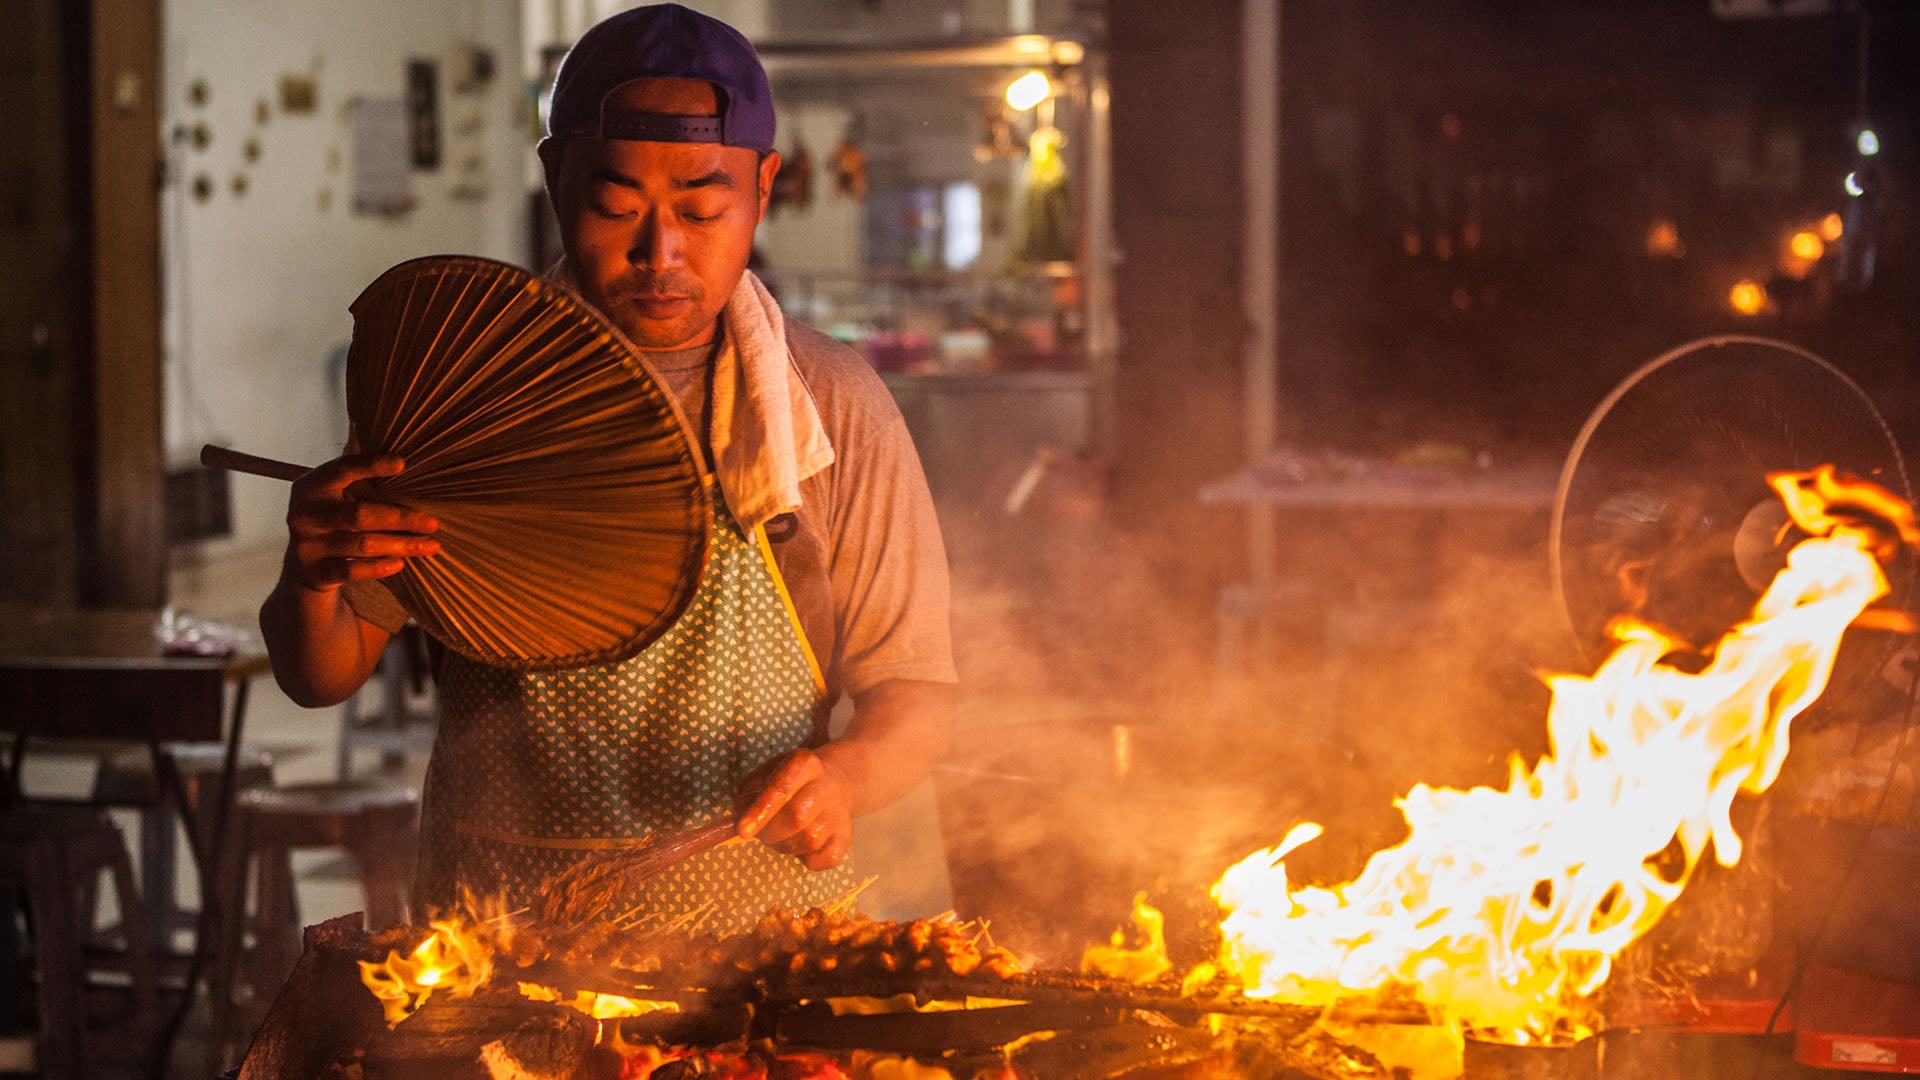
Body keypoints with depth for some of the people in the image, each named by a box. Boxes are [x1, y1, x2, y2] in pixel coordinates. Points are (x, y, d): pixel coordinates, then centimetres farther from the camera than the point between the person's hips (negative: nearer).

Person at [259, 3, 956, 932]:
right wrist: (311, 579, -12)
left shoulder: (836, 408, 3)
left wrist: (845, 775, -15)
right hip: (497, 940, 0)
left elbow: (915, 694, 7)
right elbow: (323, 676, 10)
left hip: (767, 928, 0)